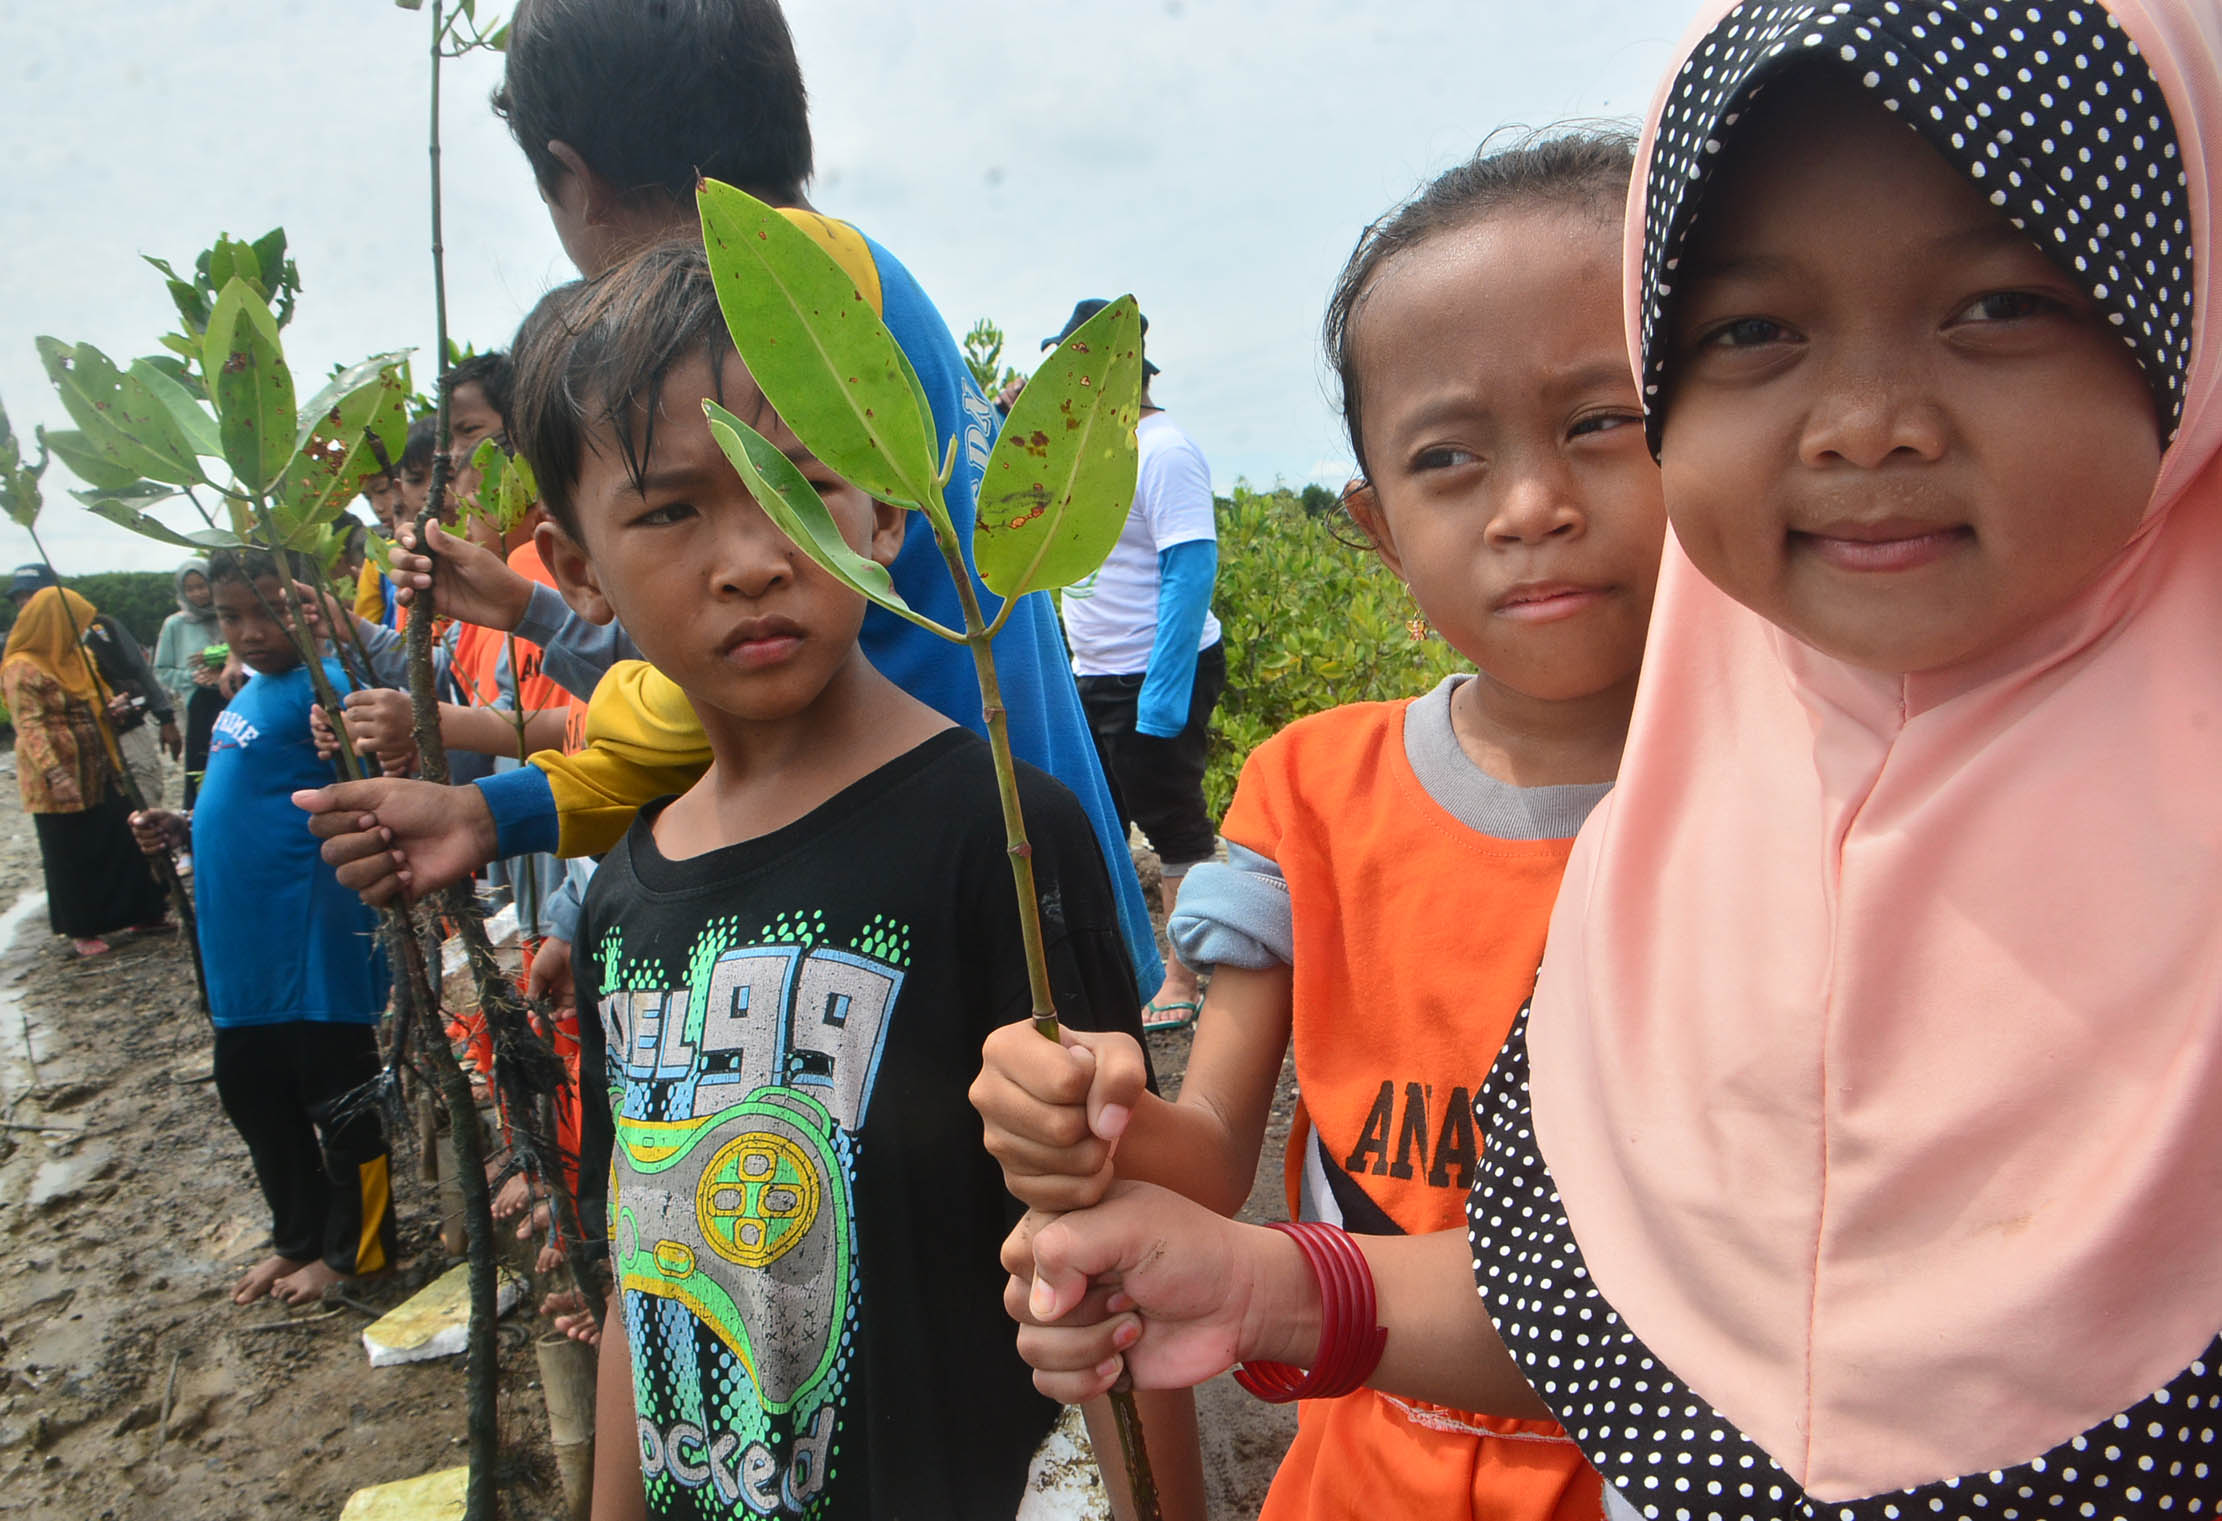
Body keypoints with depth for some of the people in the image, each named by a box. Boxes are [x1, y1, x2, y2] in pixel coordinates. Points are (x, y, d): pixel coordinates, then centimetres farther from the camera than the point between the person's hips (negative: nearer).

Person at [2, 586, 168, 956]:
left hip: (97, 771, 8)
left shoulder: (73, 657, 12)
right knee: (72, 855, 3)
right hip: (59, 780, -8)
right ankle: (81, 929, 15)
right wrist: (55, 774, -27)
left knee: (123, 840, 10)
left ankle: (139, 912, 20)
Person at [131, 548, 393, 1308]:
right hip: (243, 947, 10)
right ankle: (299, 1237, 38)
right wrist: (185, 830, 10)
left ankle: (354, 1249, 24)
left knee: (339, 1101, 6)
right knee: (253, 1094, 20)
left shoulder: (322, 684, -14)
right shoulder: (246, 699, 15)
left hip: (314, 948, -10)